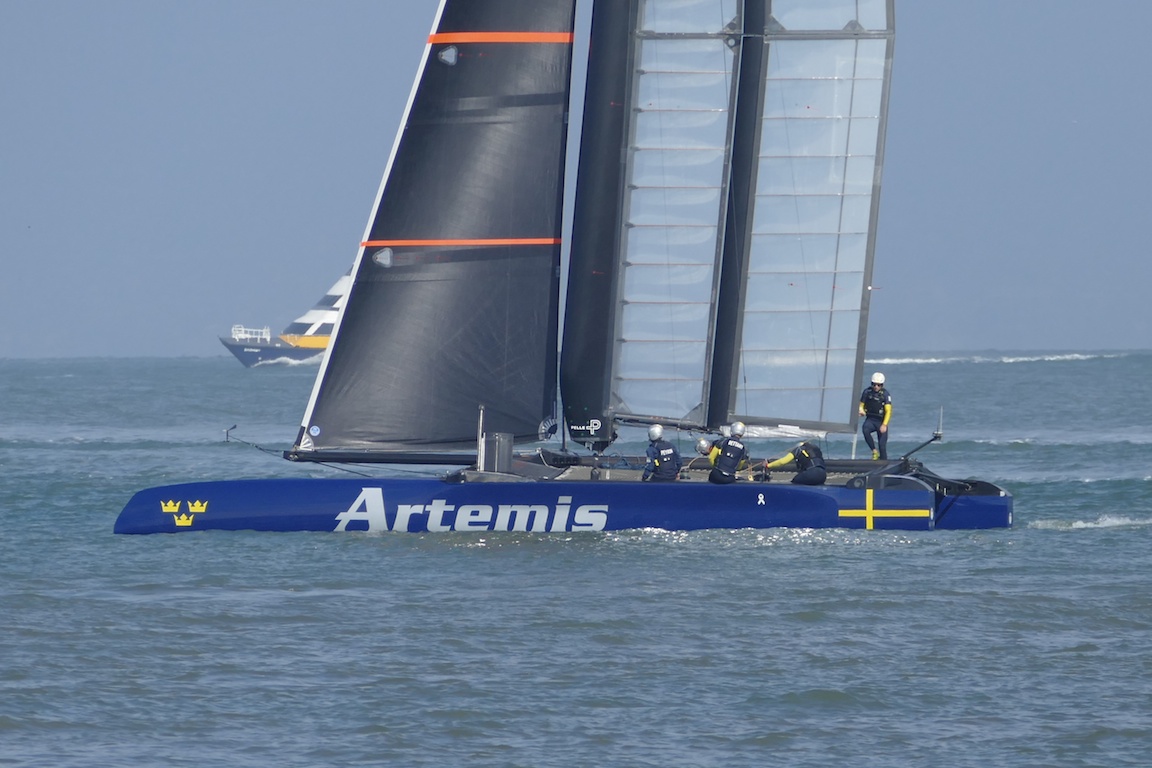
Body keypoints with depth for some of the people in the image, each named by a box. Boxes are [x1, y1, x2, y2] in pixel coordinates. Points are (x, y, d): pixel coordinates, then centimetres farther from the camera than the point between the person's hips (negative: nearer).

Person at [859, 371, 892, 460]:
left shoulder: (885, 394, -10)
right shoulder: (867, 392, 0)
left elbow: (888, 411, -15)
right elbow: (861, 405, 10)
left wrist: (884, 425, -27)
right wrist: (861, 411, -15)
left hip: (881, 421, -2)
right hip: (870, 419, 2)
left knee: (882, 445, -7)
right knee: (865, 429, -32)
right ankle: (874, 451, -18)